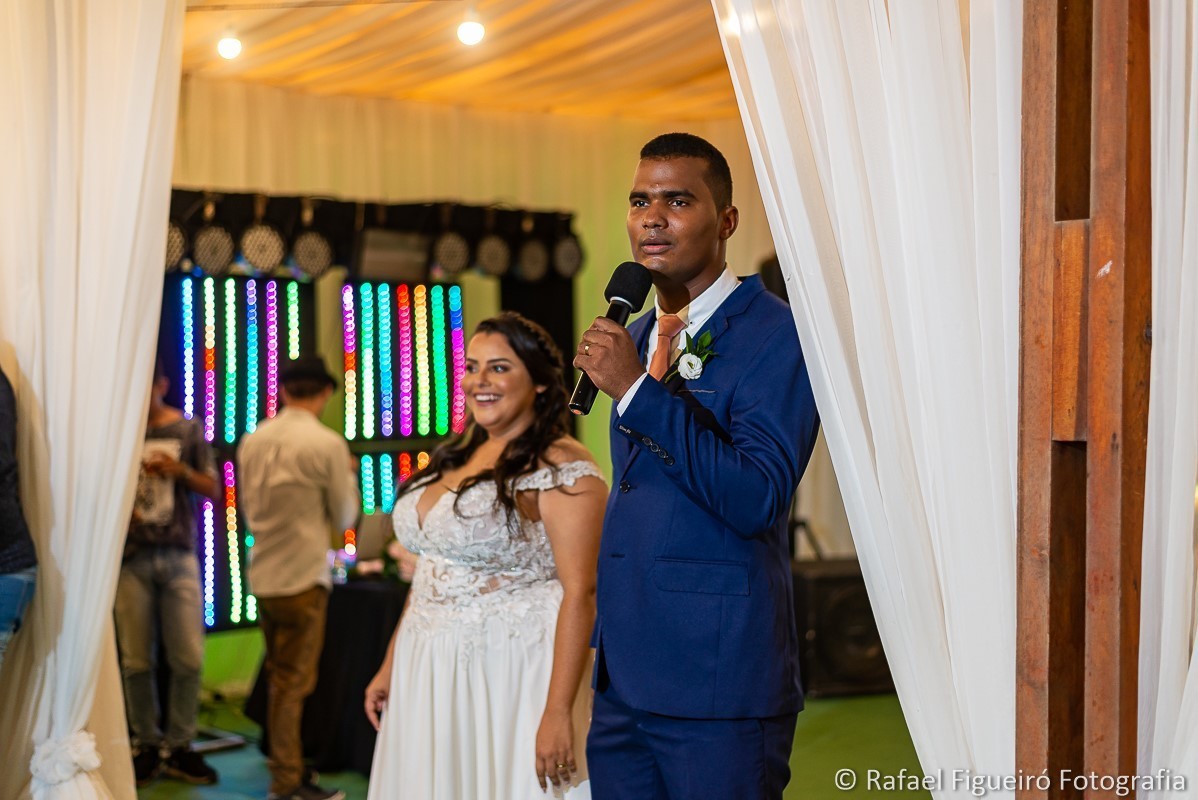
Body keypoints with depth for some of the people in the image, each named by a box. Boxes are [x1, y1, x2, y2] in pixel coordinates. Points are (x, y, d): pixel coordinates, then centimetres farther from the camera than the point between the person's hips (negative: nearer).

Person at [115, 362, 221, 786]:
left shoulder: (188, 430, 6)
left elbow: (212, 489, 8)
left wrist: (181, 471, -11)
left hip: (179, 555, 1)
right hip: (131, 557, 0)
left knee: (188, 659, -2)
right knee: (137, 660, 2)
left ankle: (180, 747, 9)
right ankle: (147, 745, 14)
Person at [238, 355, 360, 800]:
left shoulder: (252, 442, 4)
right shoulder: (327, 445, -13)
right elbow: (345, 518, -2)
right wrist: (348, 475, 13)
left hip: (263, 575, 6)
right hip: (304, 576, -6)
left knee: (278, 677, 17)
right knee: (294, 682, 1)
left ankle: (285, 763, 28)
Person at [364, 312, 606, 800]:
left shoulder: (561, 467, -12)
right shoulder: (454, 460, 12)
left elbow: (579, 594, -18)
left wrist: (558, 713, -23)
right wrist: (391, 665, 16)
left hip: (510, 680, -7)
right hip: (428, 681, 7)